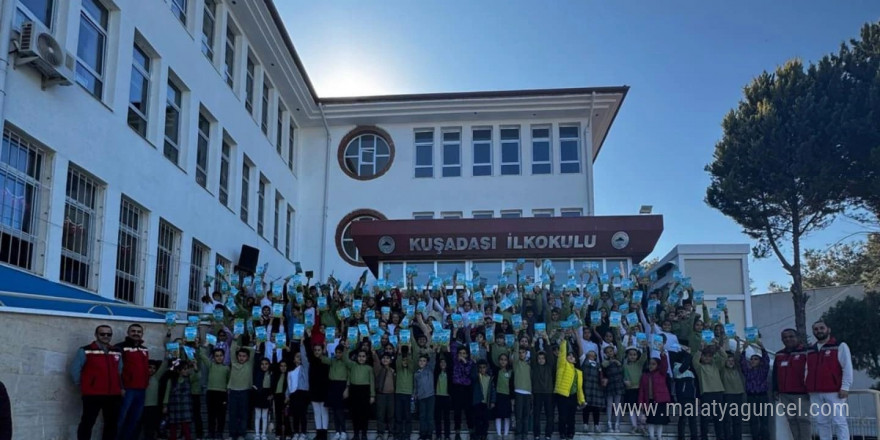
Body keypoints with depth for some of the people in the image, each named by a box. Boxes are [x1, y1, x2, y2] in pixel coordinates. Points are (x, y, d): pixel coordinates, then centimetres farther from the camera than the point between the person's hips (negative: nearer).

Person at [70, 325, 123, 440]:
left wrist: (121, 387, 13)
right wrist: (82, 386, 2)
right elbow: (75, 370, -2)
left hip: (114, 395, 5)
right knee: (87, 423, -1)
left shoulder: (118, 352, 14)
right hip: (92, 395, -5)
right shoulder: (85, 351, -2)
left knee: (112, 424, 10)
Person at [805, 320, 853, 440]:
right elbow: (808, 370, 23)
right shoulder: (810, 350, 19)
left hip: (834, 392, -5)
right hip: (815, 394, 5)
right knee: (821, 422, 5)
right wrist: (806, 386, 11)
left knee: (839, 421, -7)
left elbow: (847, 368, -4)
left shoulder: (840, 346, 2)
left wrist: (845, 387, -12)